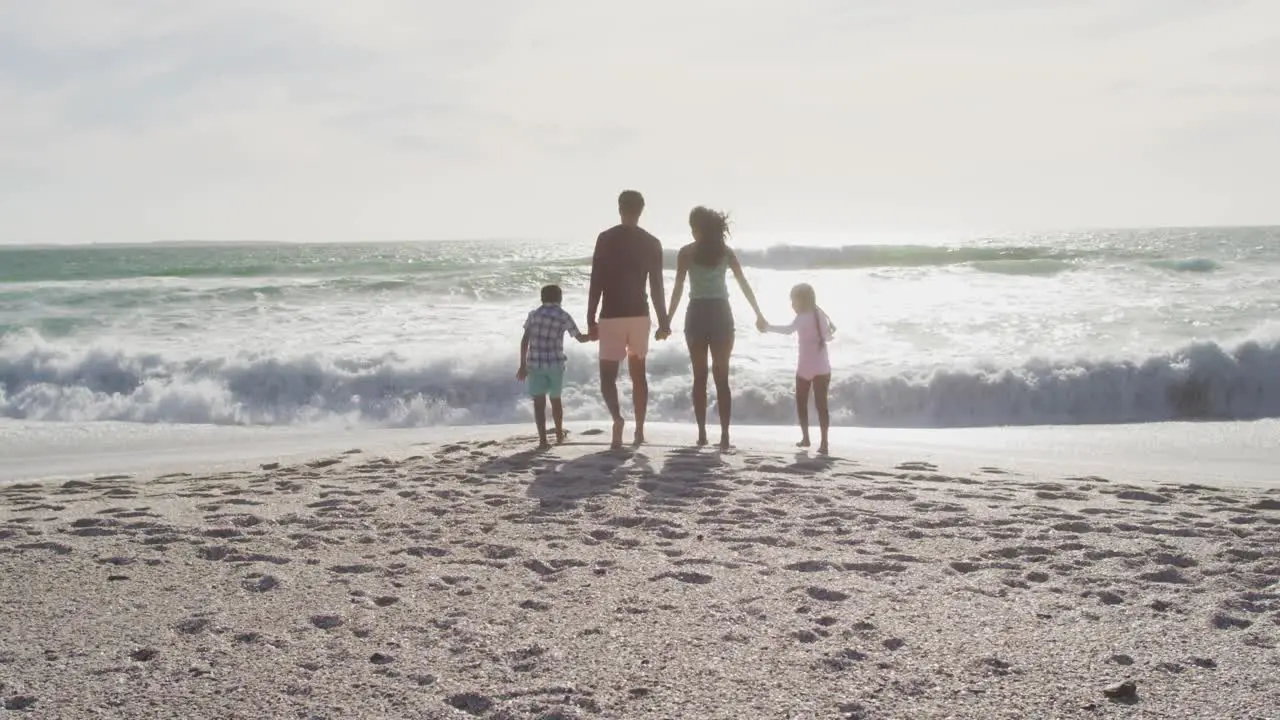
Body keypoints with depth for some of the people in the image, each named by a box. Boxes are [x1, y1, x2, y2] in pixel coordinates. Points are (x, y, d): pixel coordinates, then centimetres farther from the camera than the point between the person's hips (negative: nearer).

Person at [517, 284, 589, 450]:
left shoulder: (533, 314, 6)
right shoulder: (564, 316, 1)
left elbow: (525, 340, 2)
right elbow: (580, 338, 5)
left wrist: (523, 365, 5)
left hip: (534, 363, 0)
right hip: (555, 363, 0)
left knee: (539, 402, -1)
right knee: (555, 399, 18)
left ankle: (543, 440, -10)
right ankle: (559, 434, 34)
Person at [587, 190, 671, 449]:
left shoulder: (606, 239, -6)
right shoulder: (652, 243, 1)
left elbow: (596, 283, -7)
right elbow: (657, 287, 1)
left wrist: (590, 320, -2)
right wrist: (664, 322, 9)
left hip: (612, 315, -3)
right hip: (639, 314, 3)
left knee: (608, 375, 2)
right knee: (638, 372, 17)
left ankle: (617, 419, -24)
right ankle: (639, 429, 17)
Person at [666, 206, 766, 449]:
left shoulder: (687, 252, -1)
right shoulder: (726, 251, 6)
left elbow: (678, 288, -6)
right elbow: (744, 284, 7)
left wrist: (668, 319, -3)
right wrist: (758, 314, 13)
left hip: (697, 314, -1)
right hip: (721, 314, 1)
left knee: (699, 377, 7)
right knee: (722, 377, 4)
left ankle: (702, 433, 4)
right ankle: (724, 434, -2)